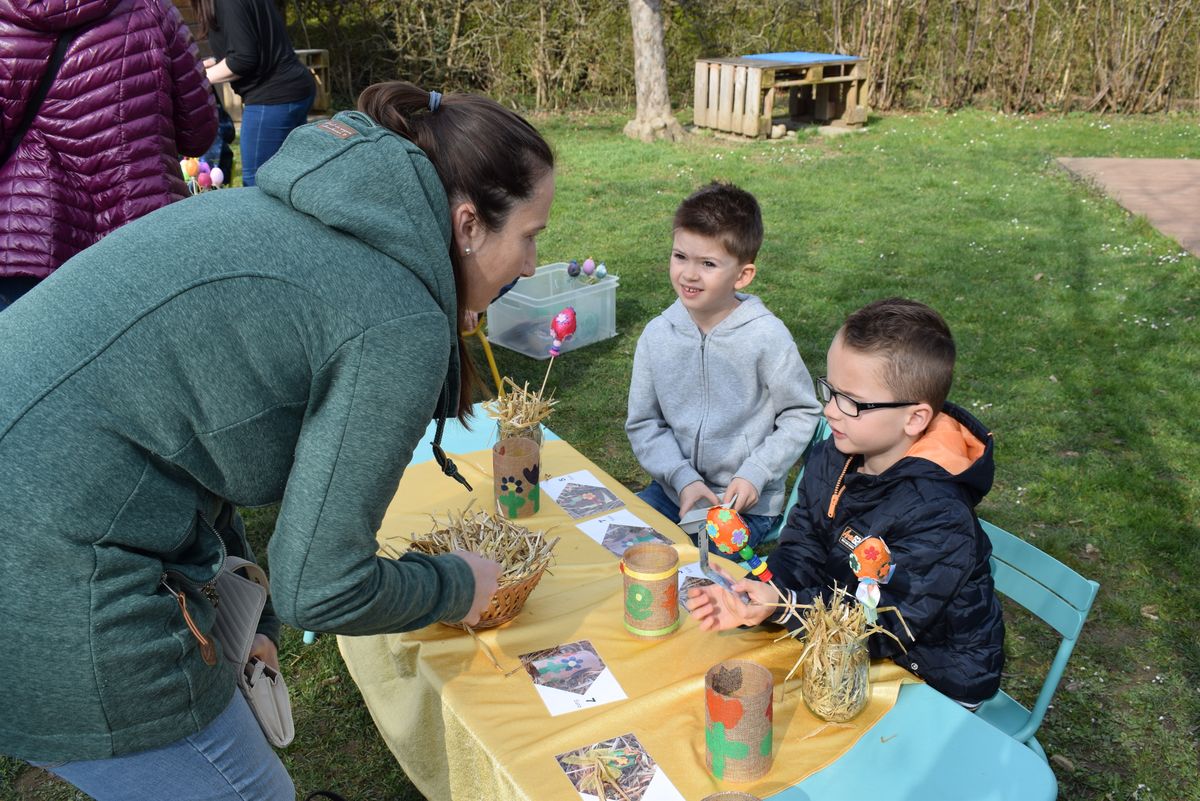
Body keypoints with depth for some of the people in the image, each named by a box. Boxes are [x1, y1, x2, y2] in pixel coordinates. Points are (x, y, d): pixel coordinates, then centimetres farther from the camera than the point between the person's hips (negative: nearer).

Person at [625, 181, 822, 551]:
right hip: (673, 490, 4)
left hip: (747, 505, -4)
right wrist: (683, 479, -12)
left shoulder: (767, 336, -14)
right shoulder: (657, 335, -4)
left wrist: (755, 473, -13)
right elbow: (643, 424, 2)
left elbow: (802, 413, -4)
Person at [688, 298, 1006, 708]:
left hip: (936, 678, -6)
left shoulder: (939, 517, -30)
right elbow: (802, 548, -4)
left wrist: (784, 607, -38)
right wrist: (753, 599, -24)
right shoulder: (832, 459, -7)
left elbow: (887, 627, -28)